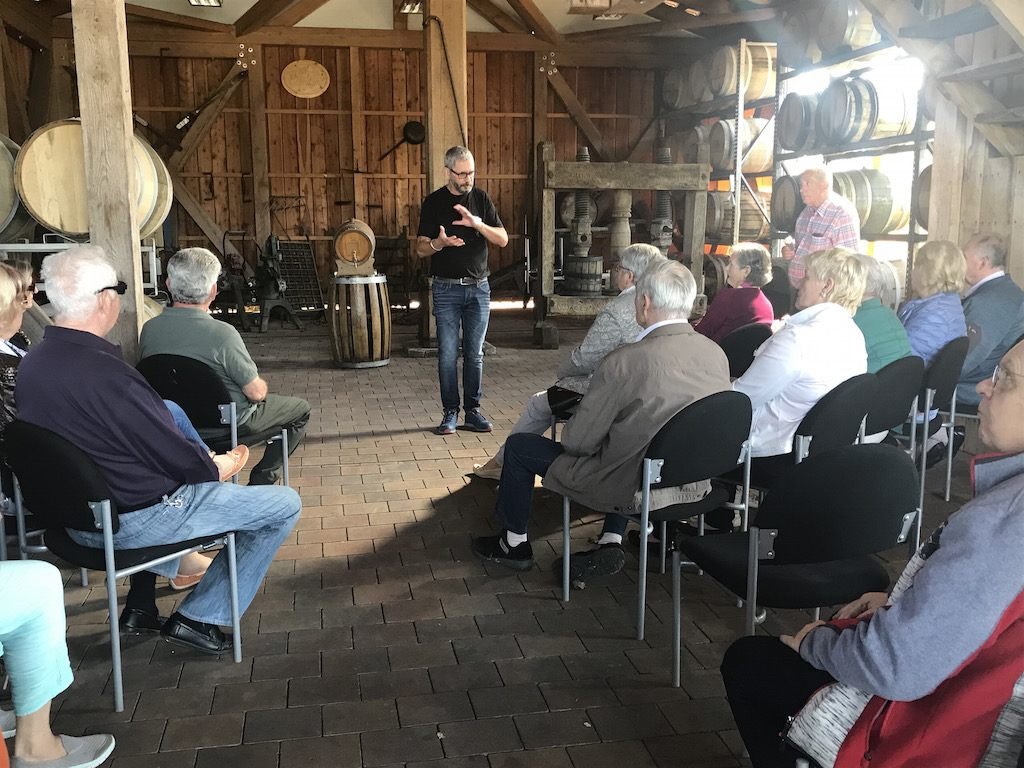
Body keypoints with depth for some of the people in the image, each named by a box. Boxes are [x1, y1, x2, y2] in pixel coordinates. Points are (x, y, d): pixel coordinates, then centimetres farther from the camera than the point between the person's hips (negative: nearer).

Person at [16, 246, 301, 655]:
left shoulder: (30, 364, -1)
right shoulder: (104, 373, -28)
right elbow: (179, 459, -20)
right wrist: (219, 465, 1)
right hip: (132, 521, -8)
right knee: (284, 505, 1)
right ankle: (198, 618, 7)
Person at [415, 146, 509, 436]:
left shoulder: (480, 198, 7)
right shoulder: (434, 202, 0)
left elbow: (503, 239, 2)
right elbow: (421, 248, 0)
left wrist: (478, 224, -16)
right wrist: (440, 243, -23)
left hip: (478, 287, 2)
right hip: (446, 289, -2)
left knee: (474, 354, 6)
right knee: (448, 354, -2)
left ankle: (473, 411, 13)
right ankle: (450, 413, 7)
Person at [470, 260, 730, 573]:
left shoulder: (624, 361, -26)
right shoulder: (717, 354, -8)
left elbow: (576, 441, -16)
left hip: (629, 489, -6)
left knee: (518, 445, 11)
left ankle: (514, 544, 30)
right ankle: (612, 541, 27)